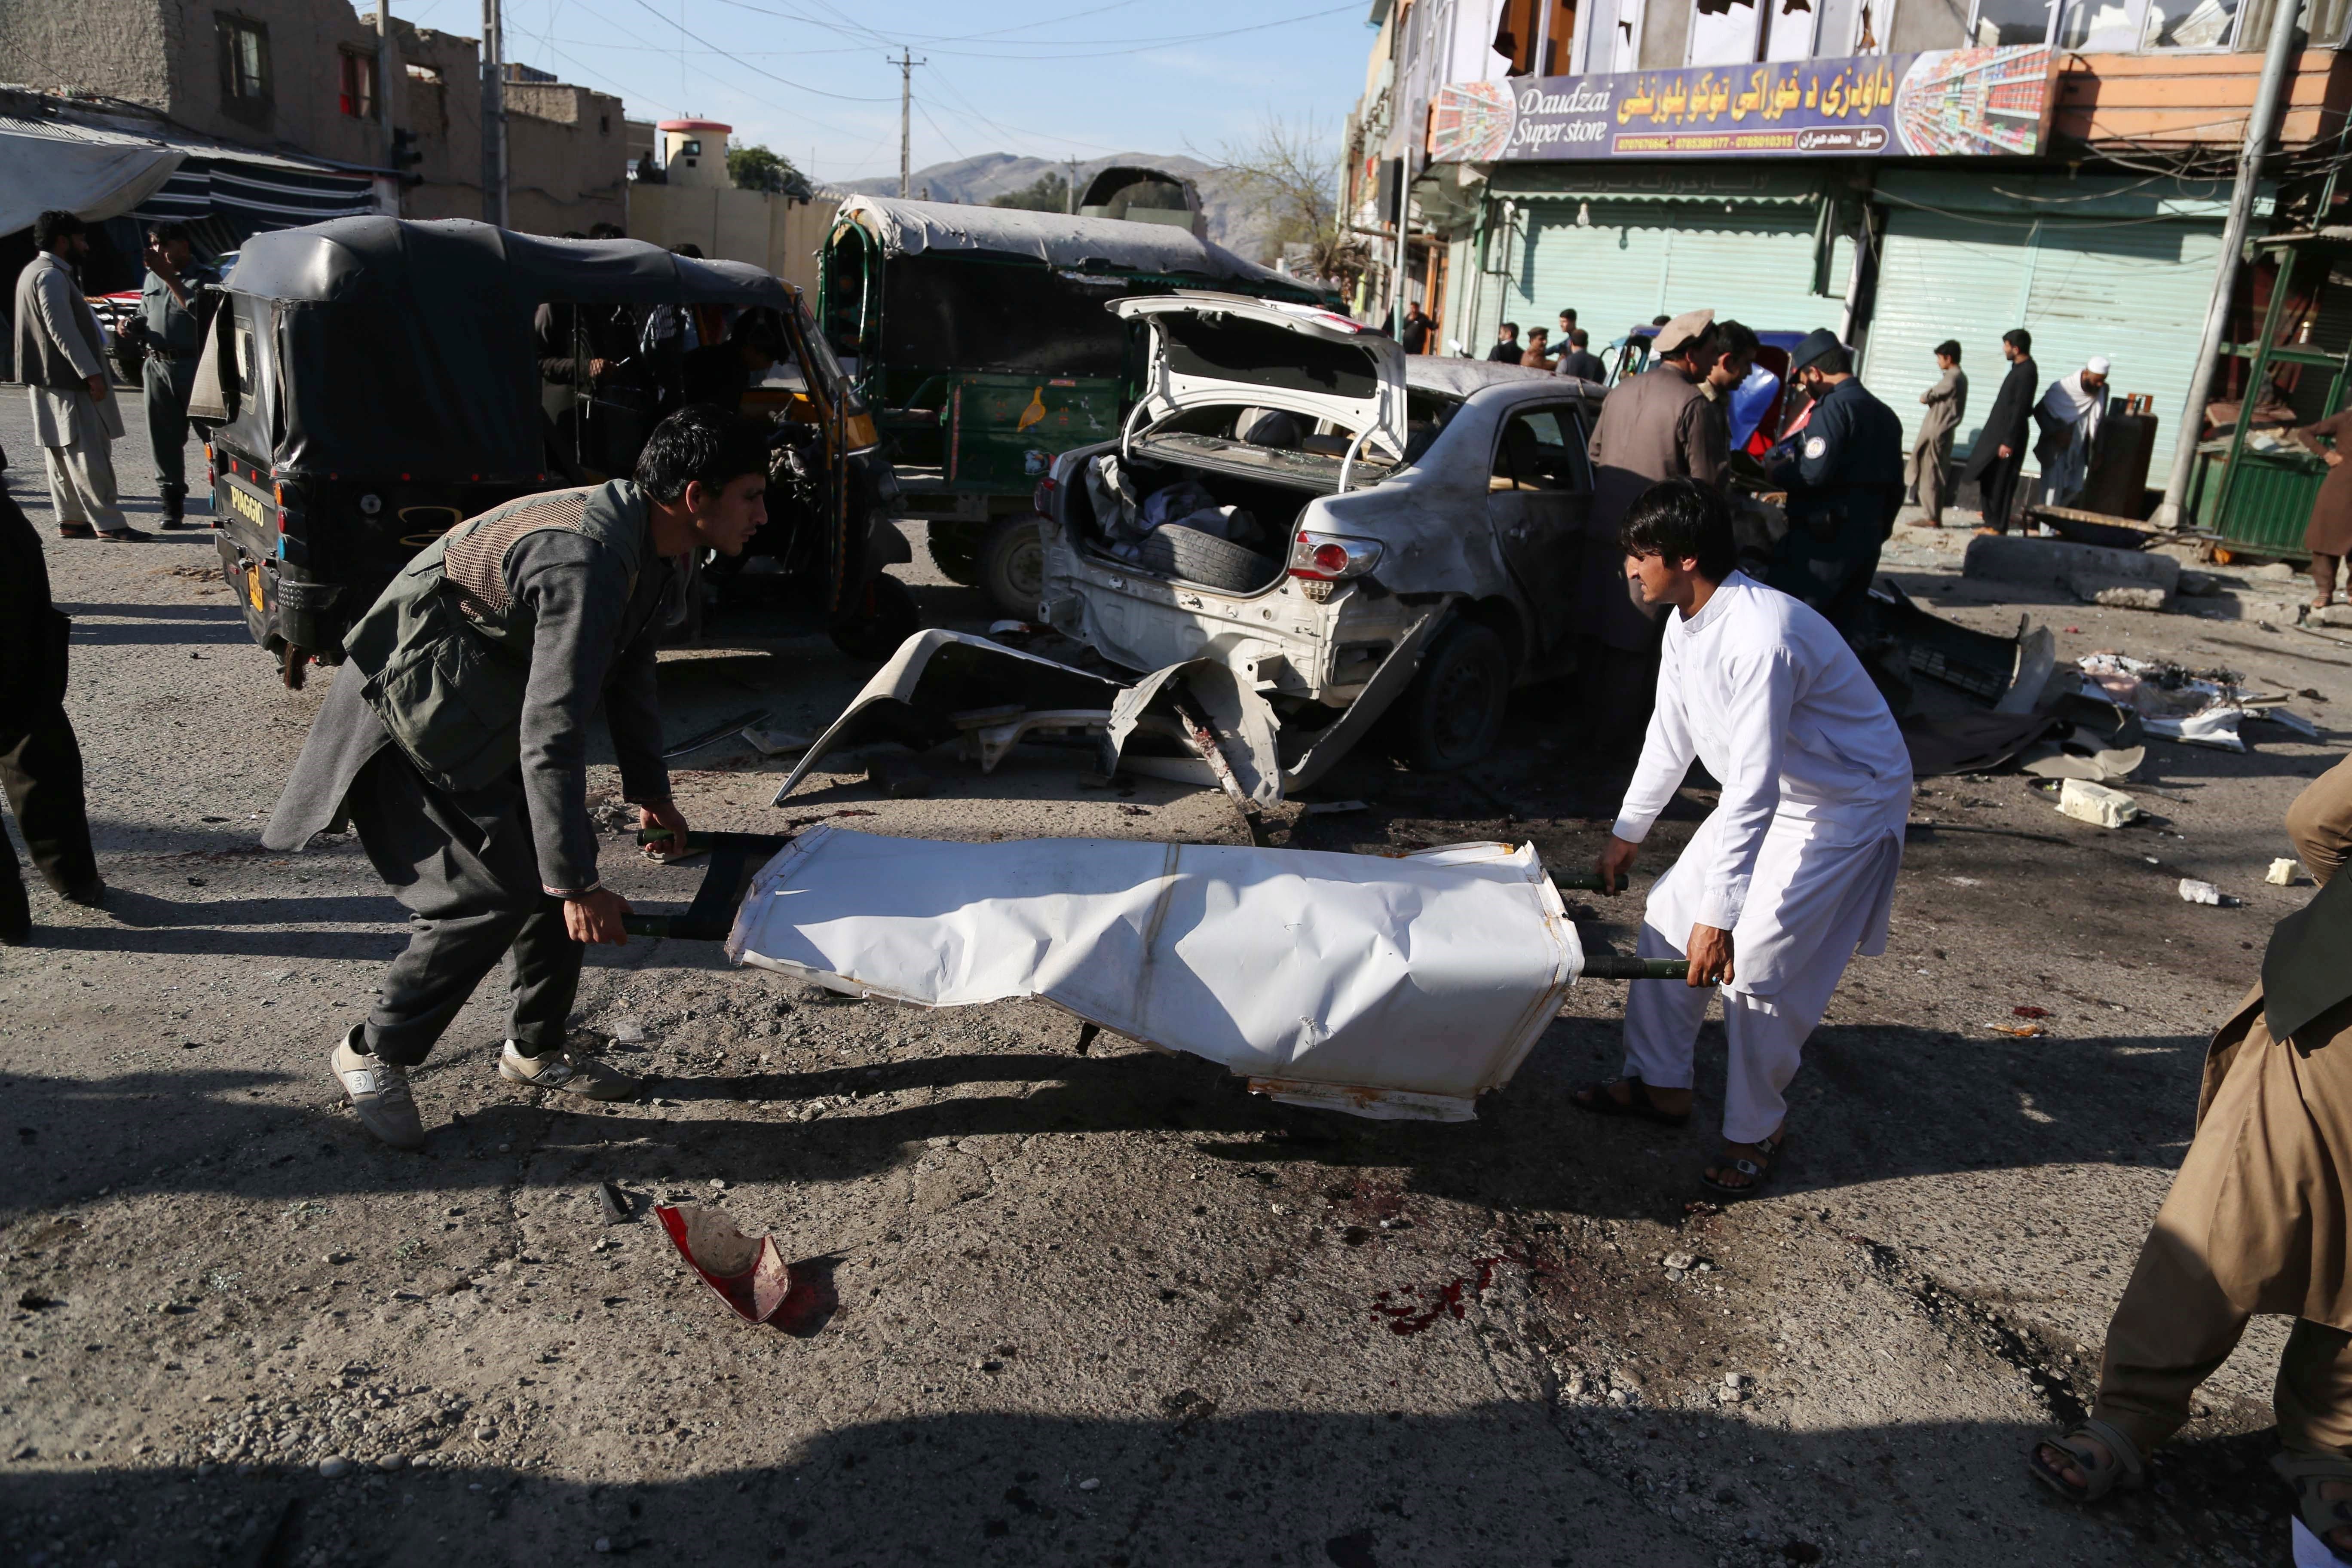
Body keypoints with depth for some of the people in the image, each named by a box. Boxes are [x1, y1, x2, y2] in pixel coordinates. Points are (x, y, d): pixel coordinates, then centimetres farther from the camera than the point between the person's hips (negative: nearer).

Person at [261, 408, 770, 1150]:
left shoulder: (660, 549, -3)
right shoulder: (586, 561, -34)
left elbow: (629, 669, 13)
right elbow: (551, 732, -36)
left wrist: (649, 790, 14)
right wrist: (578, 884, -33)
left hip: (494, 707, 9)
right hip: (418, 709, -9)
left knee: (560, 864, 6)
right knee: (498, 889, -13)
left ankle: (535, 1047, 22)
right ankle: (374, 1054, 7)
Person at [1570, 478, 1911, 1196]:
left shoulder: (1760, 639, -34)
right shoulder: (1686, 624, -5)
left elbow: (1753, 790, -36)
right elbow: (1671, 735, 9)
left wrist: (1719, 918, -36)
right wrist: (1629, 831, 18)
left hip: (1846, 807, -9)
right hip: (1772, 793, 9)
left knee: (1755, 966, -12)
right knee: (1670, 913, 8)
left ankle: (1756, 1131, 11)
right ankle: (1659, 1084, 23)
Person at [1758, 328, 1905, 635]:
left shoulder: (1834, 407, -11)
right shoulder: (1885, 414, 17)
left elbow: (1815, 472, -22)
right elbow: (1895, 486, 20)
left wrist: (1775, 472, -5)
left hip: (1824, 540, -9)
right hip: (1865, 541, 9)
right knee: (1835, 629, 12)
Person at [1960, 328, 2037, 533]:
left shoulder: (2027, 372, -18)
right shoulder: (2020, 368, 13)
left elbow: (2020, 409, -21)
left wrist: (2009, 442, -23)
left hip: (2008, 434, -10)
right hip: (1998, 432, 10)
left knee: (2000, 482, -4)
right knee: (1989, 480, 14)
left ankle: (1999, 527, 2)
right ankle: (1992, 521, 23)